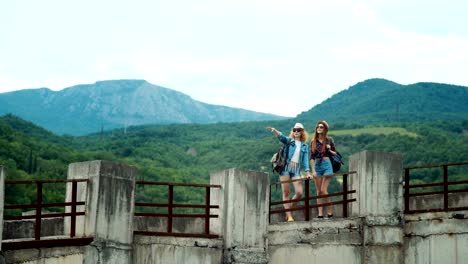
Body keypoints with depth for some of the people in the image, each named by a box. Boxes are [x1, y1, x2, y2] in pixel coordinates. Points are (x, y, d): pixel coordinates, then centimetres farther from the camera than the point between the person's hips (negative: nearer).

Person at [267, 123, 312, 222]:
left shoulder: (305, 146, 15)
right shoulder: (289, 141, 7)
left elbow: (305, 159, 9)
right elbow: (281, 137, -14)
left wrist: (308, 172, -5)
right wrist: (274, 131, -37)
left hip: (296, 170, 3)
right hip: (286, 167, -3)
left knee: (299, 192, -8)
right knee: (286, 192, -5)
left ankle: (289, 211, 12)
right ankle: (289, 216, -5)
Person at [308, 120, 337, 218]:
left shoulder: (329, 140, 3)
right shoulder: (313, 142, 8)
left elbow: (335, 153, 10)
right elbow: (312, 157, 6)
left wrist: (329, 150, -10)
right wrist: (313, 170, -2)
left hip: (327, 164, -3)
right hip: (317, 165, 3)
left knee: (323, 190, -11)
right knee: (319, 191, 2)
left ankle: (330, 212, 1)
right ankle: (320, 214, 3)